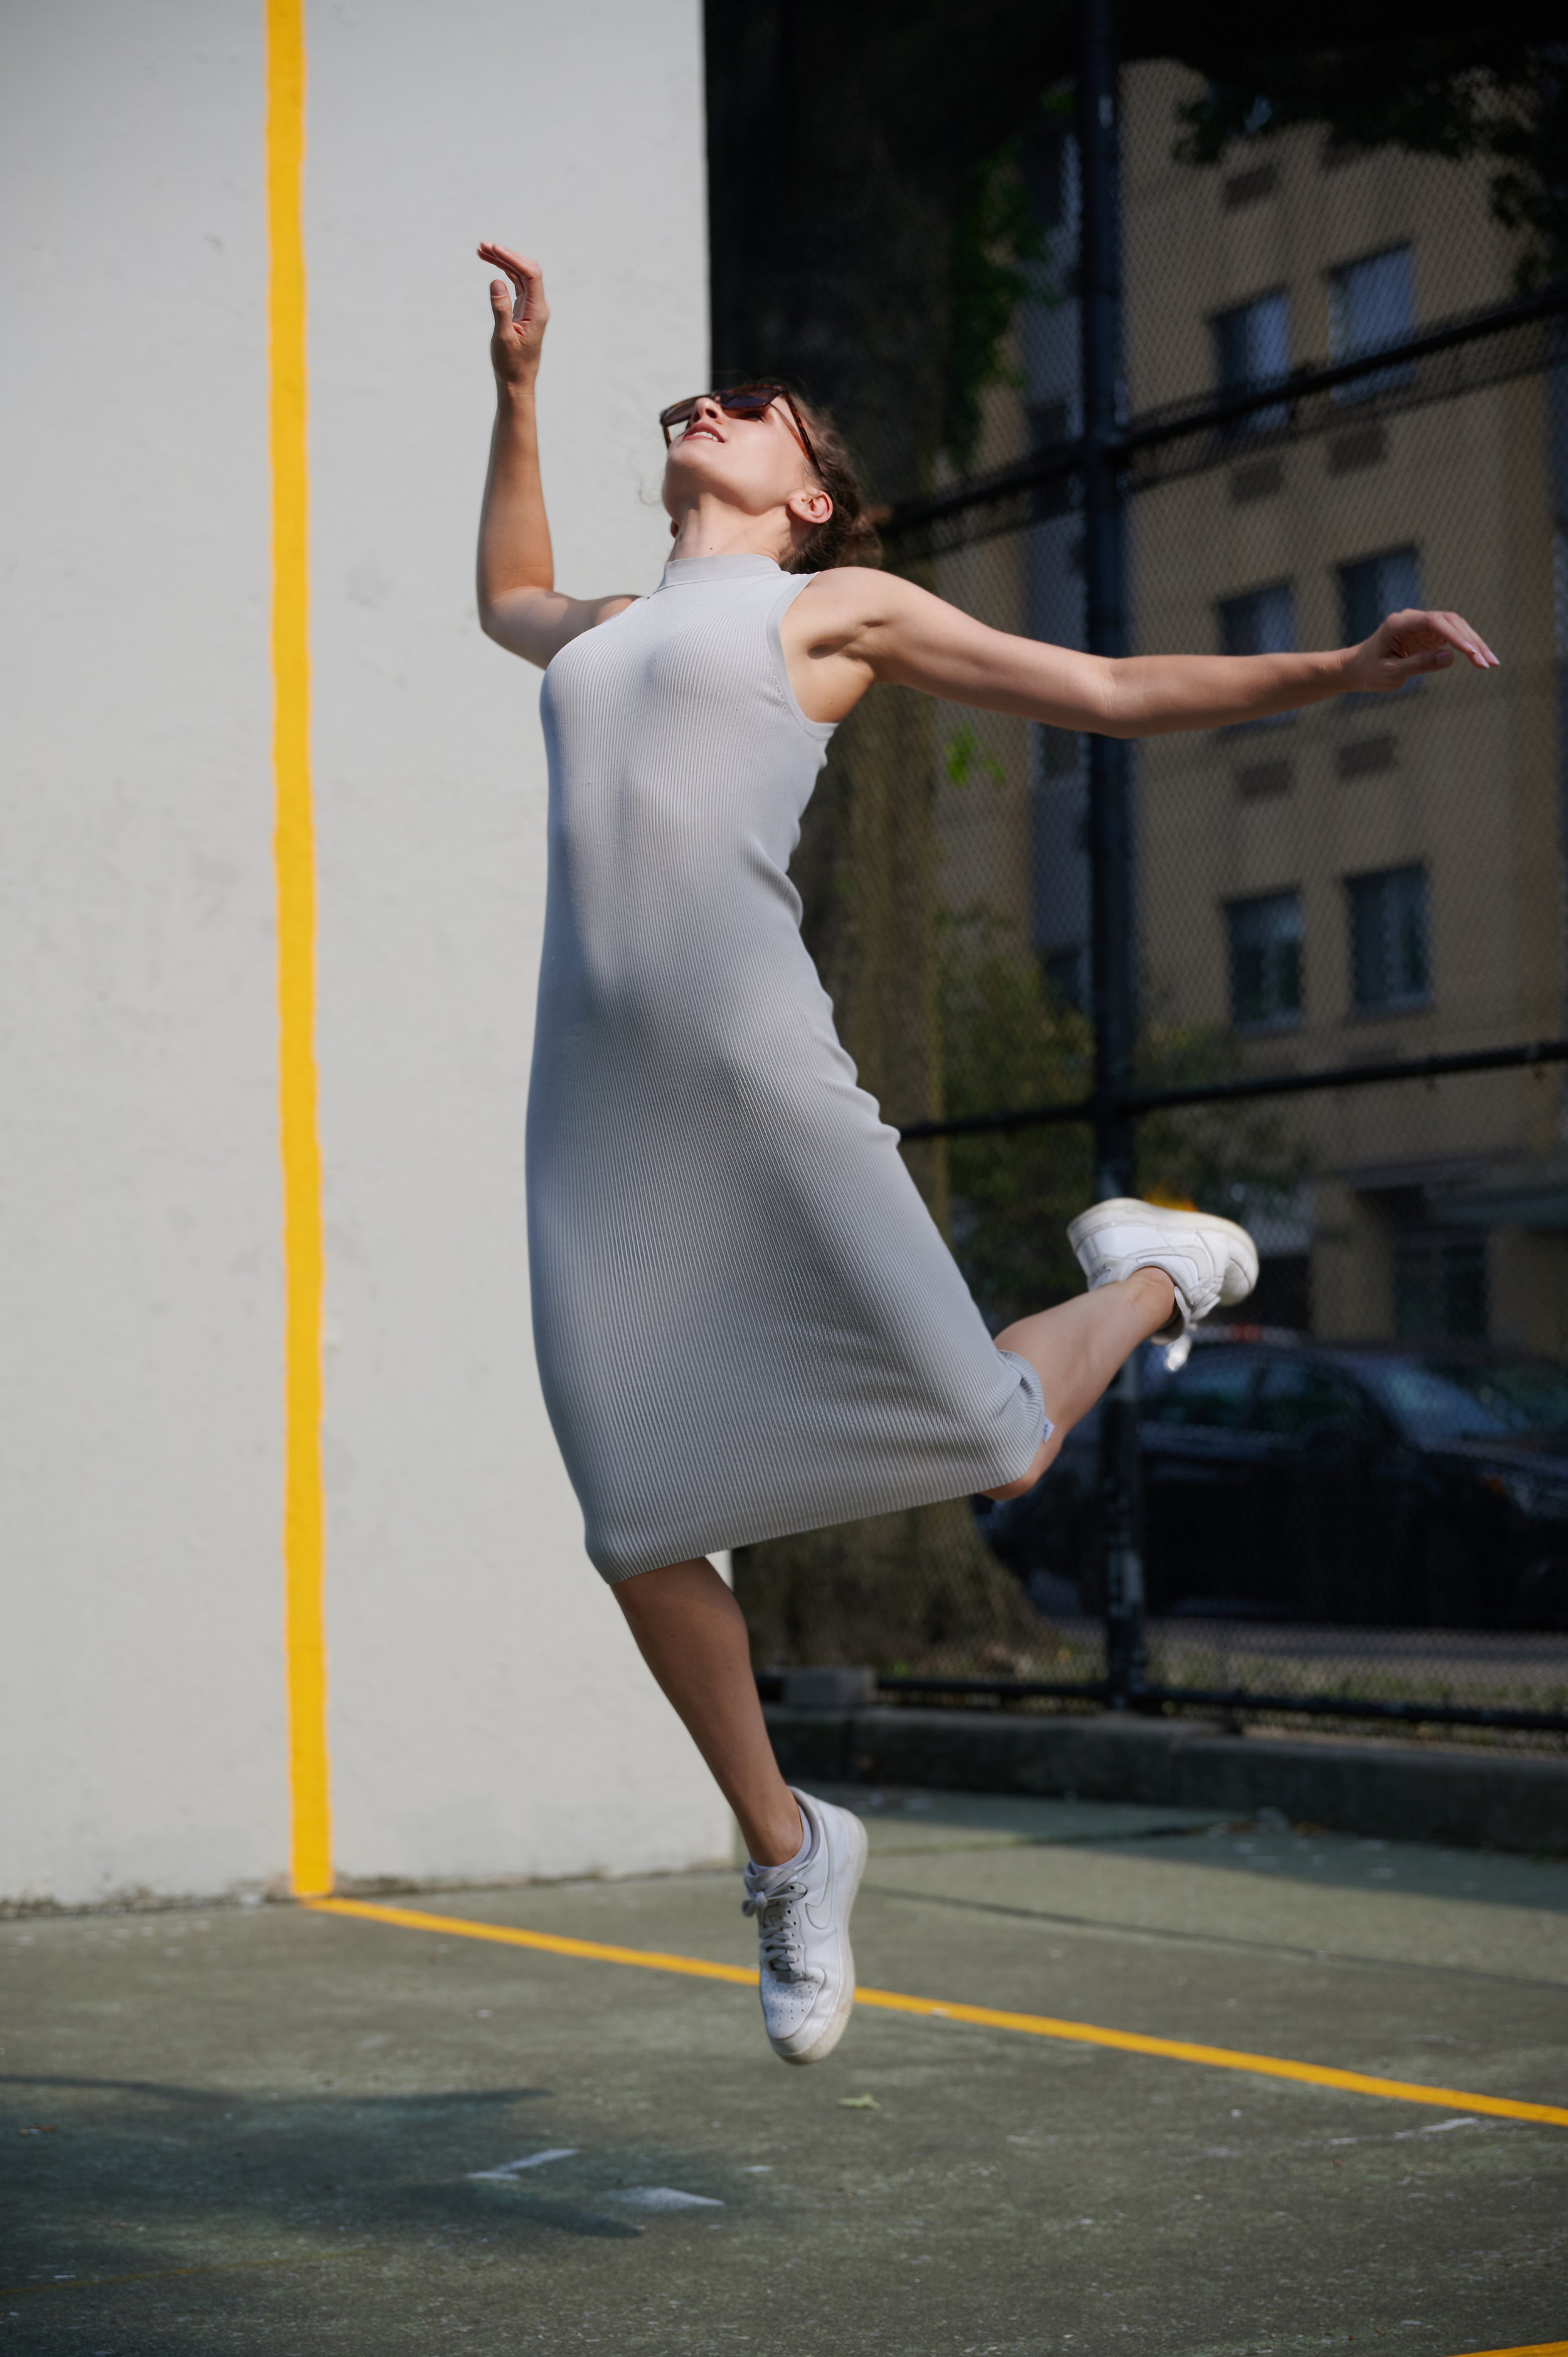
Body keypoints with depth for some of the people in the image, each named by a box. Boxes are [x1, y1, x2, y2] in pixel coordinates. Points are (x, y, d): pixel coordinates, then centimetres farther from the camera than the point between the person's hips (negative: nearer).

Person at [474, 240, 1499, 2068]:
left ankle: (1149, 1273, 28)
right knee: (638, 1533, -3)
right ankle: (785, 1847, 19)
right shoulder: (611, 632, 29)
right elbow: (506, 603, 52)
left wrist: (1332, 671, 7)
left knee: (993, 1453, -5)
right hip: (591, 1109, 5)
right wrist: (517, 384, 46)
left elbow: (1107, 691, 16)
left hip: (755, 1070, -4)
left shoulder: (839, 605, 14)